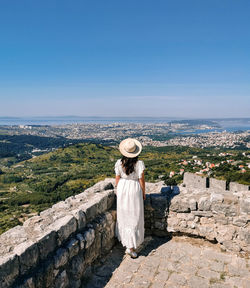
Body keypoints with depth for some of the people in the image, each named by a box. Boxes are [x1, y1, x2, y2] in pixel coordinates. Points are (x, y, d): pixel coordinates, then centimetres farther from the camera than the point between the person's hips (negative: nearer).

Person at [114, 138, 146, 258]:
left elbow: (117, 179, 0)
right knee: (134, 217, 6)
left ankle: (123, 238, 37)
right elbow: (141, 180, -10)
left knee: (123, 215, 20)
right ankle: (131, 247, 8)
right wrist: (143, 193, 4)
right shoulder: (139, 163, -16)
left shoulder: (119, 163, -9)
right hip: (134, 190, -3)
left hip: (122, 189, 3)